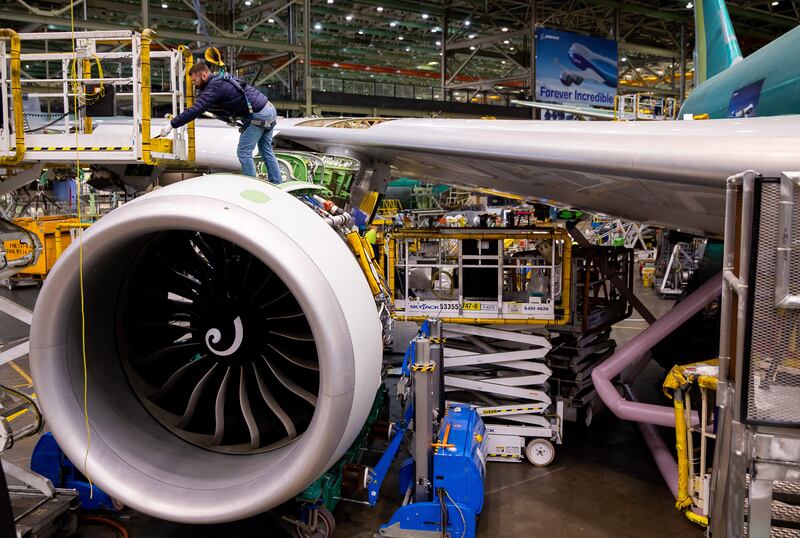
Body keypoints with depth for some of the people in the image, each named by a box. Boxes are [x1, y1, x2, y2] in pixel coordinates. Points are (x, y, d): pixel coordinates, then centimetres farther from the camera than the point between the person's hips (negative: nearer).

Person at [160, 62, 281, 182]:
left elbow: (196, 109, -21)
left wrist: (171, 125, -18)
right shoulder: (222, 78, 16)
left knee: (243, 152, -2)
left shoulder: (215, 87, -14)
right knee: (266, 152, 16)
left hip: (258, 116, -10)